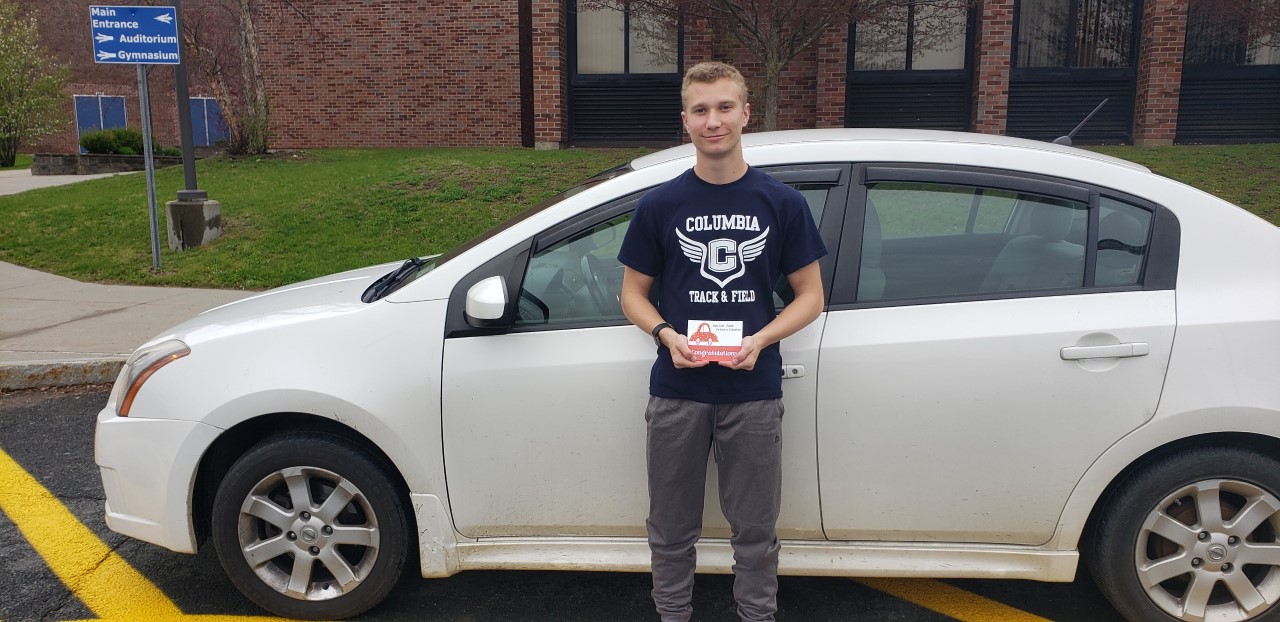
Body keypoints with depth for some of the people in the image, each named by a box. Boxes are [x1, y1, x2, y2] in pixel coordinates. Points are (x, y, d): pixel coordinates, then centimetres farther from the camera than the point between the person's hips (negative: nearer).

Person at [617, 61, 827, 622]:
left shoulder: (782, 203, 0)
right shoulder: (660, 205, 1)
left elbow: (810, 296, 4)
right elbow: (633, 293, 6)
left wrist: (761, 339, -14)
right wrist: (667, 335, -13)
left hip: (754, 392, 0)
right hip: (676, 392, 1)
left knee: (755, 529, 11)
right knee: (671, 529, 13)